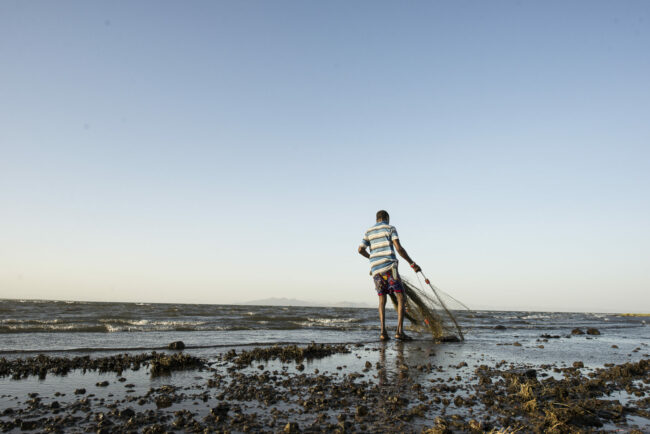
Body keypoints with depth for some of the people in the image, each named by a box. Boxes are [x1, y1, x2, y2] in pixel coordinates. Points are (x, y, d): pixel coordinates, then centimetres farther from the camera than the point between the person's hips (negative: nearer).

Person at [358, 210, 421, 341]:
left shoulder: (369, 231, 18)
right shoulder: (390, 228, 5)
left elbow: (361, 250, 16)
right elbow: (399, 248, -7)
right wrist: (412, 263, -2)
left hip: (375, 269, 5)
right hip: (389, 267, -5)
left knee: (382, 299, 12)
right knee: (401, 297, 2)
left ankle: (383, 331, -2)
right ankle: (399, 331, -9)